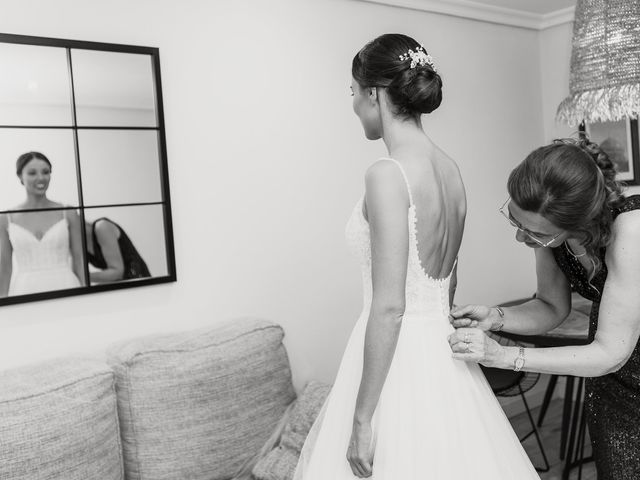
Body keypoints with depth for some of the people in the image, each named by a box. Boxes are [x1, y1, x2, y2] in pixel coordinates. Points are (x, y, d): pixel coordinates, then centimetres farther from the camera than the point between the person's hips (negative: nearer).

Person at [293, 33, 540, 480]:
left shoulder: (387, 174, -19)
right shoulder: (450, 169, 5)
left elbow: (389, 306, -22)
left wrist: (362, 419, -16)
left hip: (398, 355, -8)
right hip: (442, 351, 8)